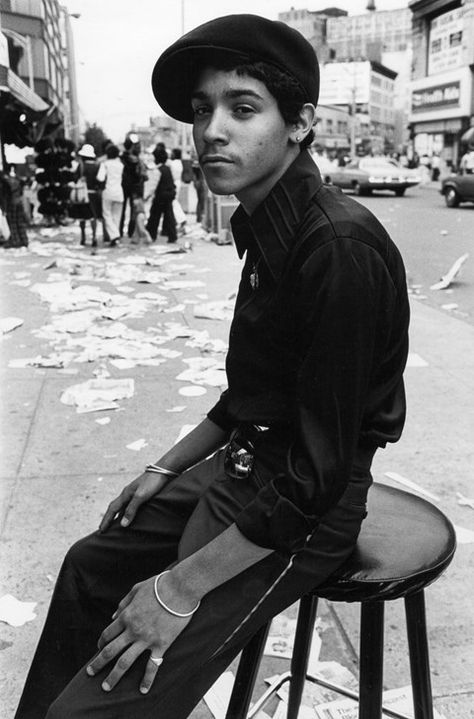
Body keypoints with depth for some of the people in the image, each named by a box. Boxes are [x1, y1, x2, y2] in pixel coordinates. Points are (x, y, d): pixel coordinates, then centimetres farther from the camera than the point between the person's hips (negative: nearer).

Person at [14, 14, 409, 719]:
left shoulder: (341, 249, -26)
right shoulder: (268, 227, 6)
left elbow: (320, 471, -25)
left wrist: (182, 586, -20)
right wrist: (165, 469, 16)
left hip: (302, 512, -9)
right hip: (242, 469, 9)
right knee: (91, 565, 20)